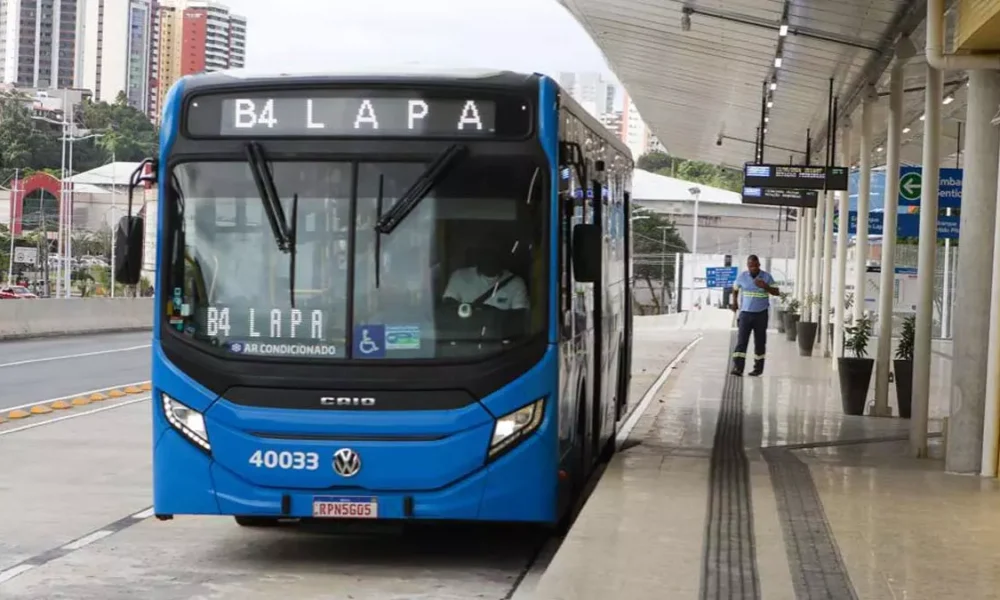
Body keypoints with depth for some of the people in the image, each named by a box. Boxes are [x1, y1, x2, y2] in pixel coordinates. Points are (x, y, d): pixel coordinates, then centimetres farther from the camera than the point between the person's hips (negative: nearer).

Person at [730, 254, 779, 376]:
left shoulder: (767, 277, -2)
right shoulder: (742, 276, 1)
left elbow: (776, 292, -3)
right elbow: (735, 289, 19)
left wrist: (766, 287, -20)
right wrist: (734, 302, 9)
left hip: (761, 314, 0)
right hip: (745, 313, 0)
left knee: (760, 342, 7)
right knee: (741, 340, -11)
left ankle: (758, 368, 17)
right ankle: (737, 368, -17)